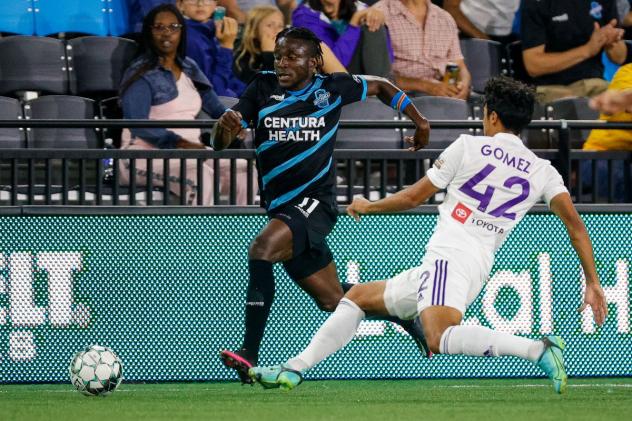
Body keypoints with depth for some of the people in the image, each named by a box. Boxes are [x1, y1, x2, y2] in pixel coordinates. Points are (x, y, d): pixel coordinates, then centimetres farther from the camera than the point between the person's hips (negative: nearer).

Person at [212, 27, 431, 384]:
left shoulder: (331, 88, -1)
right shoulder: (263, 88, 4)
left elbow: (380, 86, 19)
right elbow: (220, 143, 0)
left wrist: (418, 120, 14)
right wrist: (225, 126, -23)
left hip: (315, 201, -5)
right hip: (281, 207, 5)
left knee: (262, 248, -31)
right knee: (334, 301, 13)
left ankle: (249, 356, -36)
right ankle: (410, 318, 38)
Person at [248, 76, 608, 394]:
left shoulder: (469, 146, 4)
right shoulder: (543, 171, 14)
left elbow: (414, 198, 9)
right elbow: (575, 223, 0)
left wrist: (369, 207, 26)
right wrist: (593, 284, 0)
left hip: (449, 255, -8)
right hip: (480, 269, 8)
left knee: (441, 338, -37)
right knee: (358, 297, 20)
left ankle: (539, 349, -45)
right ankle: (293, 371, 14)